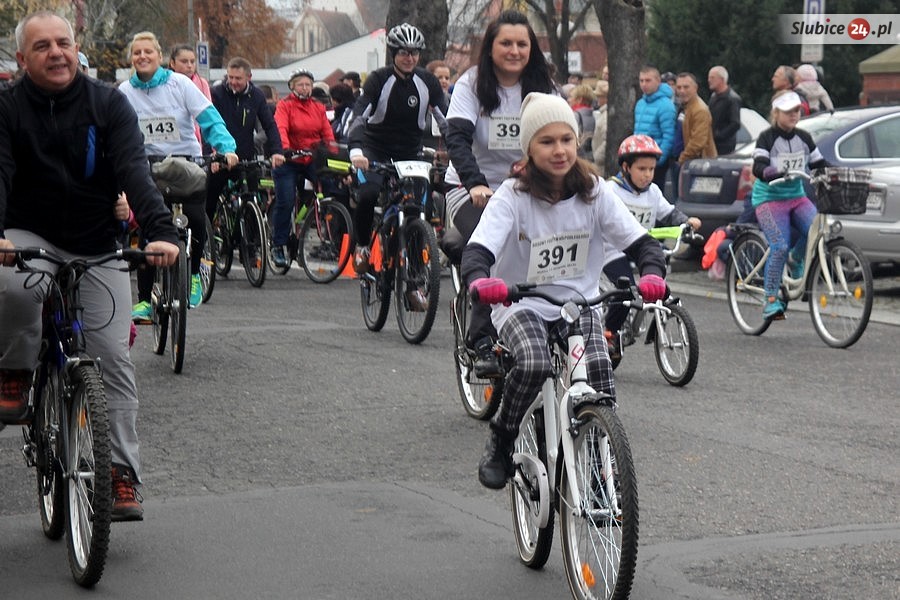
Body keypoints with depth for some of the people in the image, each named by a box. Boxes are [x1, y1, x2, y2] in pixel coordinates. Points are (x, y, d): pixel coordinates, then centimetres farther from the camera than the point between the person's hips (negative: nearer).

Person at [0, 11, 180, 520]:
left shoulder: (108, 104, -5)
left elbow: (135, 171, -16)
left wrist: (161, 231, -33)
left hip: (99, 248, 1)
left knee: (114, 356, -8)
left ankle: (122, 476, -3)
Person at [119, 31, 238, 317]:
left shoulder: (179, 83, -4)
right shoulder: (125, 91, 3)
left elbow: (209, 119, -9)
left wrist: (226, 148, -24)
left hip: (188, 162, -2)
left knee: (196, 218, -23)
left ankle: (193, 273, 5)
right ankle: (144, 299, 3)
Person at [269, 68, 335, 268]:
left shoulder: (318, 107, 11)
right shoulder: (285, 105, -2)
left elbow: (328, 133, 6)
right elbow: (280, 128, -17)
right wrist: (284, 149, -35)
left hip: (313, 160, 3)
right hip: (289, 161, -3)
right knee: (285, 202, -8)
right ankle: (279, 245, 4)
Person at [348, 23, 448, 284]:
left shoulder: (427, 82, -6)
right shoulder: (379, 79, -14)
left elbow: (446, 120, -9)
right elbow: (359, 115, -24)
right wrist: (355, 150, -42)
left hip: (410, 153, 3)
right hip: (376, 149, -3)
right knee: (368, 194, -30)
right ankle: (362, 245, -3)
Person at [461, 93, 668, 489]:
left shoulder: (595, 192, -2)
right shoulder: (513, 197, -11)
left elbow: (640, 240, -6)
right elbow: (478, 248, -22)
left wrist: (652, 274, -29)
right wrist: (479, 281, -46)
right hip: (521, 305, -2)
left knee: (600, 369, -26)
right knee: (534, 364, -33)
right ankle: (501, 442, -6)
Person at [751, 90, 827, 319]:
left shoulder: (804, 138, 9)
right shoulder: (767, 138, -7)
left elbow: (819, 165, 12)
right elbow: (758, 167, -20)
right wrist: (771, 173, -43)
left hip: (796, 196, 5)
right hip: (769, 197, -5)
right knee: (780, 246, -23)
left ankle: (796, 261, 8)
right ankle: (771, 300, -13)